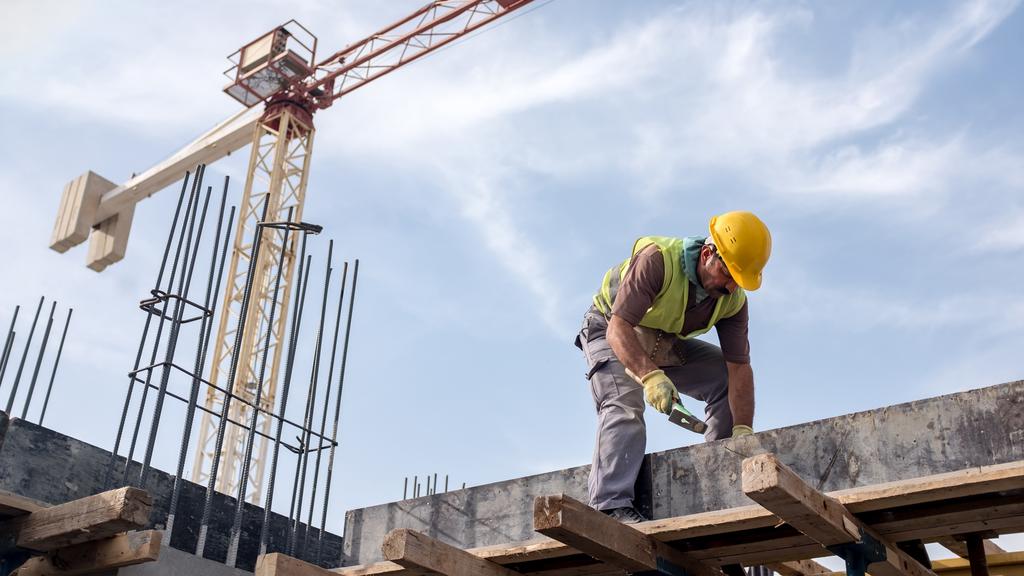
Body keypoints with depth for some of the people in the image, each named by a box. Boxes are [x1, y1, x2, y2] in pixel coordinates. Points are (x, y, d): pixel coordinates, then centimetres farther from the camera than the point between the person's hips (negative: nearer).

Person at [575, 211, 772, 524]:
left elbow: (739, 367, -18)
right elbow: (618, 328, -40)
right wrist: (651, 376, -56)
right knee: (625, 404, -29)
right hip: (611, 334, -5)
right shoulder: (657, 260, -34)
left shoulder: (733, 298, -16)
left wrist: (742, 432, -28)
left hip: (666, 345, 6)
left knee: (727, 380, -7)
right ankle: (611, 505, -35)